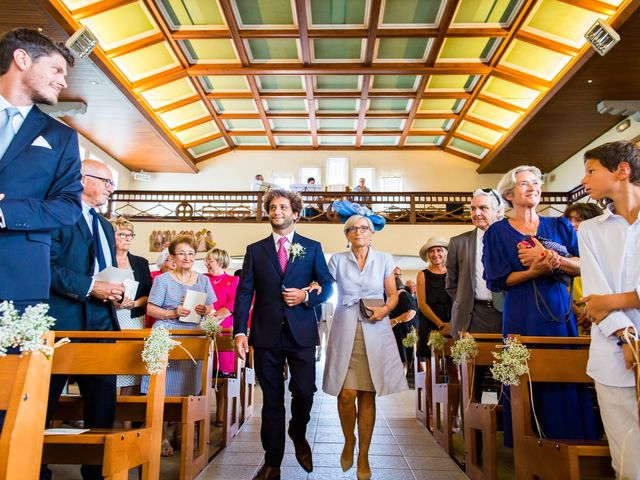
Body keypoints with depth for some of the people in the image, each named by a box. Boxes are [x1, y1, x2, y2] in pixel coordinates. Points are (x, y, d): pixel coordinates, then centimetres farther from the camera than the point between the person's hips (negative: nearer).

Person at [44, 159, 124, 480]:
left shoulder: (106, 226, 21)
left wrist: (115, 290, 3)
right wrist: (89, 286, -21)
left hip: (101, 323, 8)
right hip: (62, 321, -8)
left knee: (103, 399, 10)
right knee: (44, 401, 6)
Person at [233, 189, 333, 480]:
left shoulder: (312, 248, 8)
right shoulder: (255, 250, 9)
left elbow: (327, 286, 8)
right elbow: (244, 293, 3)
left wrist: (306, 296, -12)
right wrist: (240, 331, -7)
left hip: (301, 333, 0)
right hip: (266, 334, 1)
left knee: (304, 392, -2)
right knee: (271, 399, 9)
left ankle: (298, 435, 32)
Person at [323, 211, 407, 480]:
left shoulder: (384, 260, 6)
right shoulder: (337, 261, 6)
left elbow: (393, 294, 9)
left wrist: (385, 309, -10)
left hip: (374, 332, 1)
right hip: (345, 331, 0)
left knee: (367, 395, 4)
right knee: (346, 394, -5)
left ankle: (364, 455, 21)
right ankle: (349, 441, 25)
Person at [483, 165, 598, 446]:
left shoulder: (559, 226, 12)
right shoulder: (498, 232, 4)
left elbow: (583, 265, 1)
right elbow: (497, 280, -2)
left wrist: (552, 258, -15)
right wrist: (533, 271, -15)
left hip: (560, 311, 3)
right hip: (522, 316, -2)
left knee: (565, 380, 2)